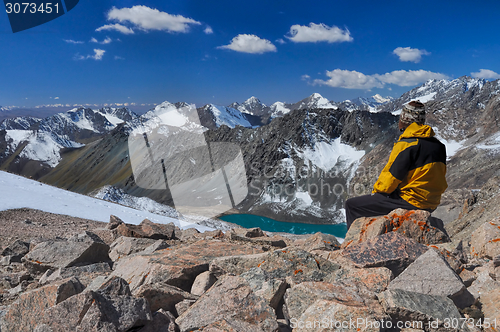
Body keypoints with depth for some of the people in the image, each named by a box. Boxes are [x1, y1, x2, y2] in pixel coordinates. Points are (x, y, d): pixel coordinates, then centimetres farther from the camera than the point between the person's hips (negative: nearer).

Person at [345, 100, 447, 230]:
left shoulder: (406, 145, -20)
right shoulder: (438, 145, 6)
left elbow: (391, 176, -17)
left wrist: (376, 190, 3)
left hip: (411, 202, -9)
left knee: (352, 205, -4)